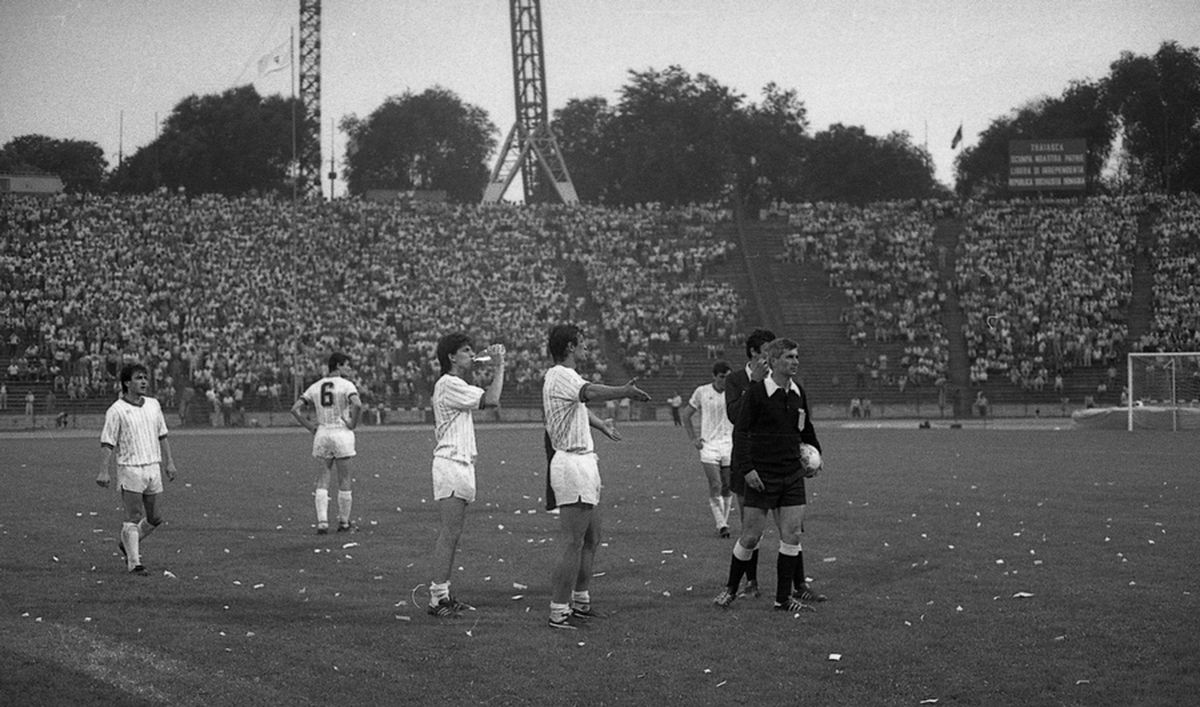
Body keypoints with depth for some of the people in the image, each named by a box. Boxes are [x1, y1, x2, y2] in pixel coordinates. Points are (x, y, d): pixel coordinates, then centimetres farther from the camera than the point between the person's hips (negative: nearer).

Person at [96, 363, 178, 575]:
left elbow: (162, 435, 19)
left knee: (155, 519, 9)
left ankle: (127, 544, 31)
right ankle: (134, 562, -4)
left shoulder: (153, 405, 11)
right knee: (134, 518, -9)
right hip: (130, 469, -6)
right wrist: (103, 471, -16)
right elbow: (107, 443, -9)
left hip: (153, 468, 6)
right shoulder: (116, 410, -8)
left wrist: (169, 462, 15)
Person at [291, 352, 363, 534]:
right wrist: (352, 423, -9)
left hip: (322, 434, 4)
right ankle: (344, 523, 12)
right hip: (341, 433, -4)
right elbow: (357, 404, -24)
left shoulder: (315, 387, 9)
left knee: (322, 481, 7)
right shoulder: (346, 385, -6)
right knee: (344, 481, 7)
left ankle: (322, 522, -4)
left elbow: (295, 409, 6)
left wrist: (310, 427, 9)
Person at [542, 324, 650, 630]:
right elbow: (590, 393, -37)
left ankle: (581, 601, 26)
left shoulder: (564, 375, 18)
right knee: (573, 545, -10)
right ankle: (559, 612, -8)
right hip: (572, 464, -11)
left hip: (585, 463, 11)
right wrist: (625, 392, -49)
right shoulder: (560, 376, -15)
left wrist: (601, 423, 55)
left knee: (591, 539, 17)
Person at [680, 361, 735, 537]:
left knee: (727, 488, 4)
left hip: (730, 446, 2)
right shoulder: (702, 392, 0)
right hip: (709, 445, -2)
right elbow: (686, 415, 12)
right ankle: (721, 525, -10)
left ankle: (724, 522, 17)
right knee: (715, 487, -13)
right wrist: (693, 438, 6)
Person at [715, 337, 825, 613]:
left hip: (792, 475, 5)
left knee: (792, 535, 0)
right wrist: (746, 468, -15)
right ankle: (731, 590, 17)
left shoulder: (798, 393, 8)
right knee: (751, 536, -1)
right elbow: (740, 432, -10)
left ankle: (784, 597, 8)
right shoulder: (756, 392, -10)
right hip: (762, 476, -5)